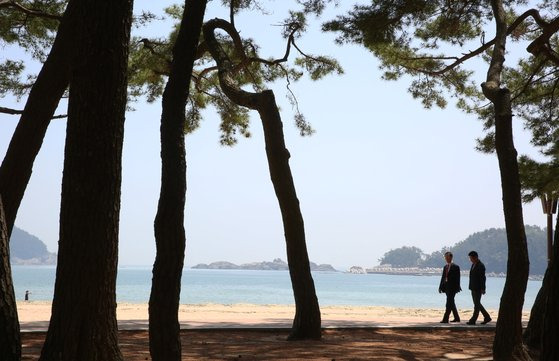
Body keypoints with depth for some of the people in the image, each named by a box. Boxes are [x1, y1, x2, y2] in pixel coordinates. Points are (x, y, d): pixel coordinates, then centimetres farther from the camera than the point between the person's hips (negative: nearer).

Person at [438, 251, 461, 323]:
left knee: (449, 303, -10)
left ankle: (445, 319, -12)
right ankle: (456, 318, 24)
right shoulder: (445, 267, 14)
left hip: (452, 287, -8)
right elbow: (443, 277, 15)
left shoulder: (455, 267, -7)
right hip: (446, 287, 8)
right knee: (451, 303, 14)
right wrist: (441, 287, 10)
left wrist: (457, 288, -15)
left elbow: (457, 278, -10)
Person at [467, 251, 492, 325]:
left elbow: (482, 278, -17)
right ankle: (487, 317, 22)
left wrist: (482, 289, -20)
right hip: (473, 288, 9)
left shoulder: (481, 266, -14)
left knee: (477, 304, -4)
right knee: (477, 304, 13)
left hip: (478, 288, -9)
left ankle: (473, 320, -2)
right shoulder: (473, 265, 13)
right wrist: (471, 287, 17)